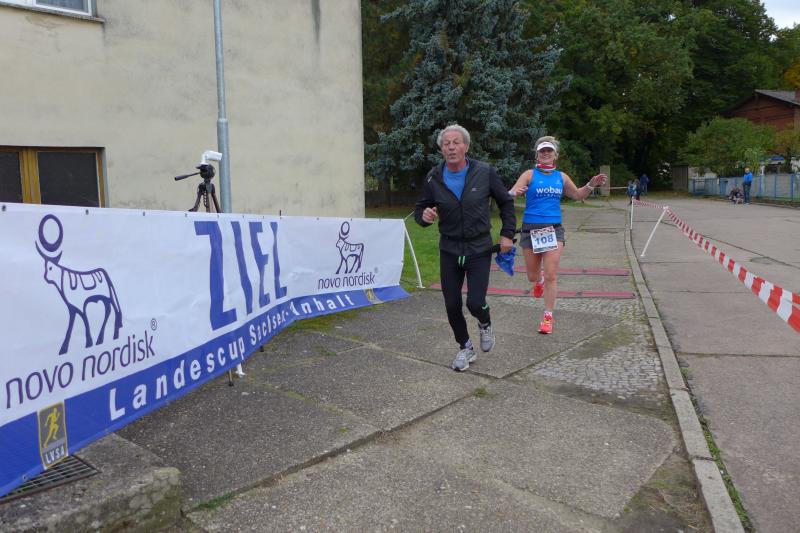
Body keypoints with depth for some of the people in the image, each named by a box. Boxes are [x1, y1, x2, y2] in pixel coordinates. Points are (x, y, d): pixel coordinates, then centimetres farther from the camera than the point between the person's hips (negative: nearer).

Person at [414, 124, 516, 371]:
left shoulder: (485, 172, -8)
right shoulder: (434, 178, -4)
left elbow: (506, 202, 5)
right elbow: (419, 209, 5)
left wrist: (507, 234, -1)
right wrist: (424, 216, -19)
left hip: (479, 249, -2)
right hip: (449, 250, 2)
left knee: (475, 302, -12)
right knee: (452, 305, 4)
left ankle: (485, 324, 26)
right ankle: (465, 348, 29)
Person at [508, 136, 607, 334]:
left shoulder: (561, 176, 8)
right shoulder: (530, 174, -2)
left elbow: (578, 195, 22)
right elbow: (511, 193, -15)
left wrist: (591, 185, 4)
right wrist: (515, 192, -38)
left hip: (554, 229, 1)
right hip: (531, 229, -1)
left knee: (550, 276, -6)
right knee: (532, 276, 10)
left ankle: (548, 316, 6)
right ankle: (539, 281, 49)